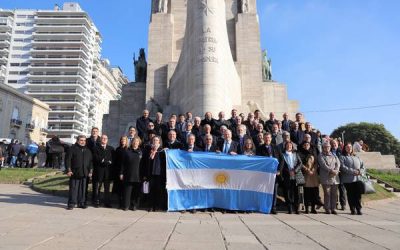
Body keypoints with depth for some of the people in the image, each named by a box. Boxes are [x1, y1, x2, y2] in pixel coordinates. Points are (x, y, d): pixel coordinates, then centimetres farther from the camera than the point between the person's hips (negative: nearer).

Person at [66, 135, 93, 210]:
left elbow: (91, 161, 16)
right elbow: (68, 160, -4)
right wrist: (69, 170, -10)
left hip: (84, 173, 4)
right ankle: (71, 203, 7)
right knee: (73, 188, -1)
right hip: (74, 173, -4)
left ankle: (81, 203, 16)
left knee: (83, 189, 7)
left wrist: (90, 171, 10)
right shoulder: (72, 148, 1)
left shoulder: (88, 150, 14)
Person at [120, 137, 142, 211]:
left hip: (137, 176, 1)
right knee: (127, 191, 2)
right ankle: (126, 205, 12)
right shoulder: (127, 152, 5)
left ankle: (134, 205, 17)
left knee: (136, 192, 5)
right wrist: (121, 173, 1)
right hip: (128, 176, -1)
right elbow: (123, 163, 6)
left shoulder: (140, 152, 6)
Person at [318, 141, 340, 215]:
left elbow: (338, 164, 6)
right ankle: (327, 209, 4)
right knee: (327, 194, -3)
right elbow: (323, 165, -8)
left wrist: (336, 171, -12)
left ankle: (333, 209, 13)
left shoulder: (334, 155, 19)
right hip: (326, 178, -4)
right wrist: (331, 170, -19)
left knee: (334, 194, 5)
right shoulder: (321, 156, 5)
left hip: (335, 177, 4)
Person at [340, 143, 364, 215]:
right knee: (350, 195, 1)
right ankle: (352, 210, 9)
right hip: (348, 180, -3)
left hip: (357, 179, 4)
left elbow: (362, 165, 17)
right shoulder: (342, 157, 4)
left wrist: (360, 171, -4)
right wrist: (353, 171, -17)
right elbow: (343, 167, -9)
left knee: (358, 194, -2)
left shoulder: (356, 157, 21)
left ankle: (359, 209, 6)